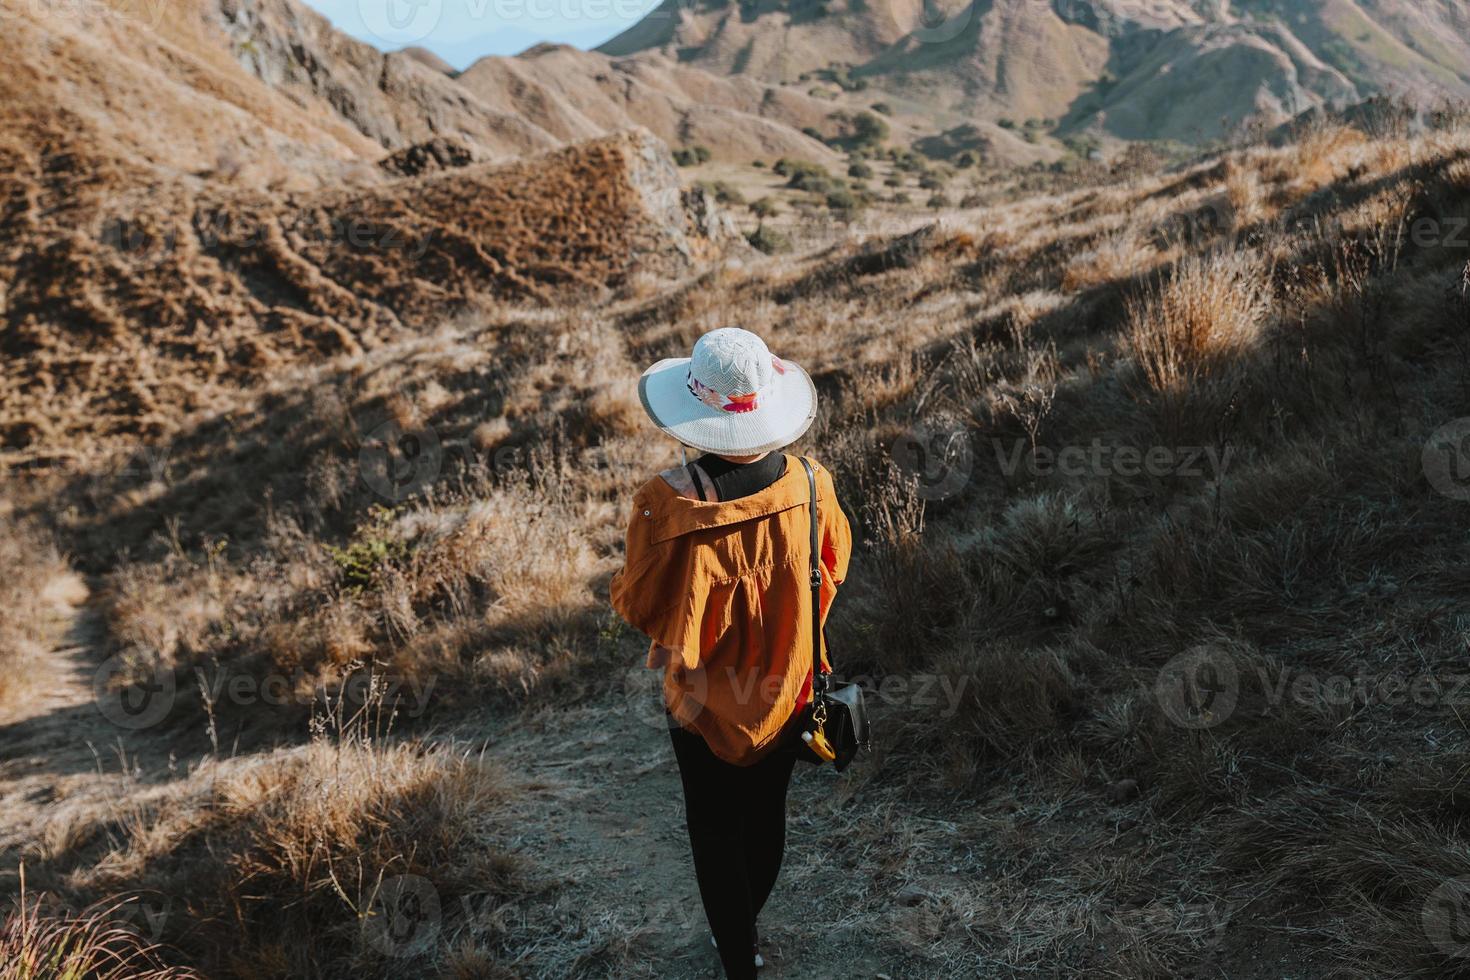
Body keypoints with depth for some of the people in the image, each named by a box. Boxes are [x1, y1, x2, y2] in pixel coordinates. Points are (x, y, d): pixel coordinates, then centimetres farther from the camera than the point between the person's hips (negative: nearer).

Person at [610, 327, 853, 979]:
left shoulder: (667, 505, -29)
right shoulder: (810, 486, -20)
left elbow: (637, 605, -16)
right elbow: (834, 569, -1)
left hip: (705, 699, -3)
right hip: (786, 688, 3)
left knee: (715, 831, 19)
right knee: (766, 813, 25)